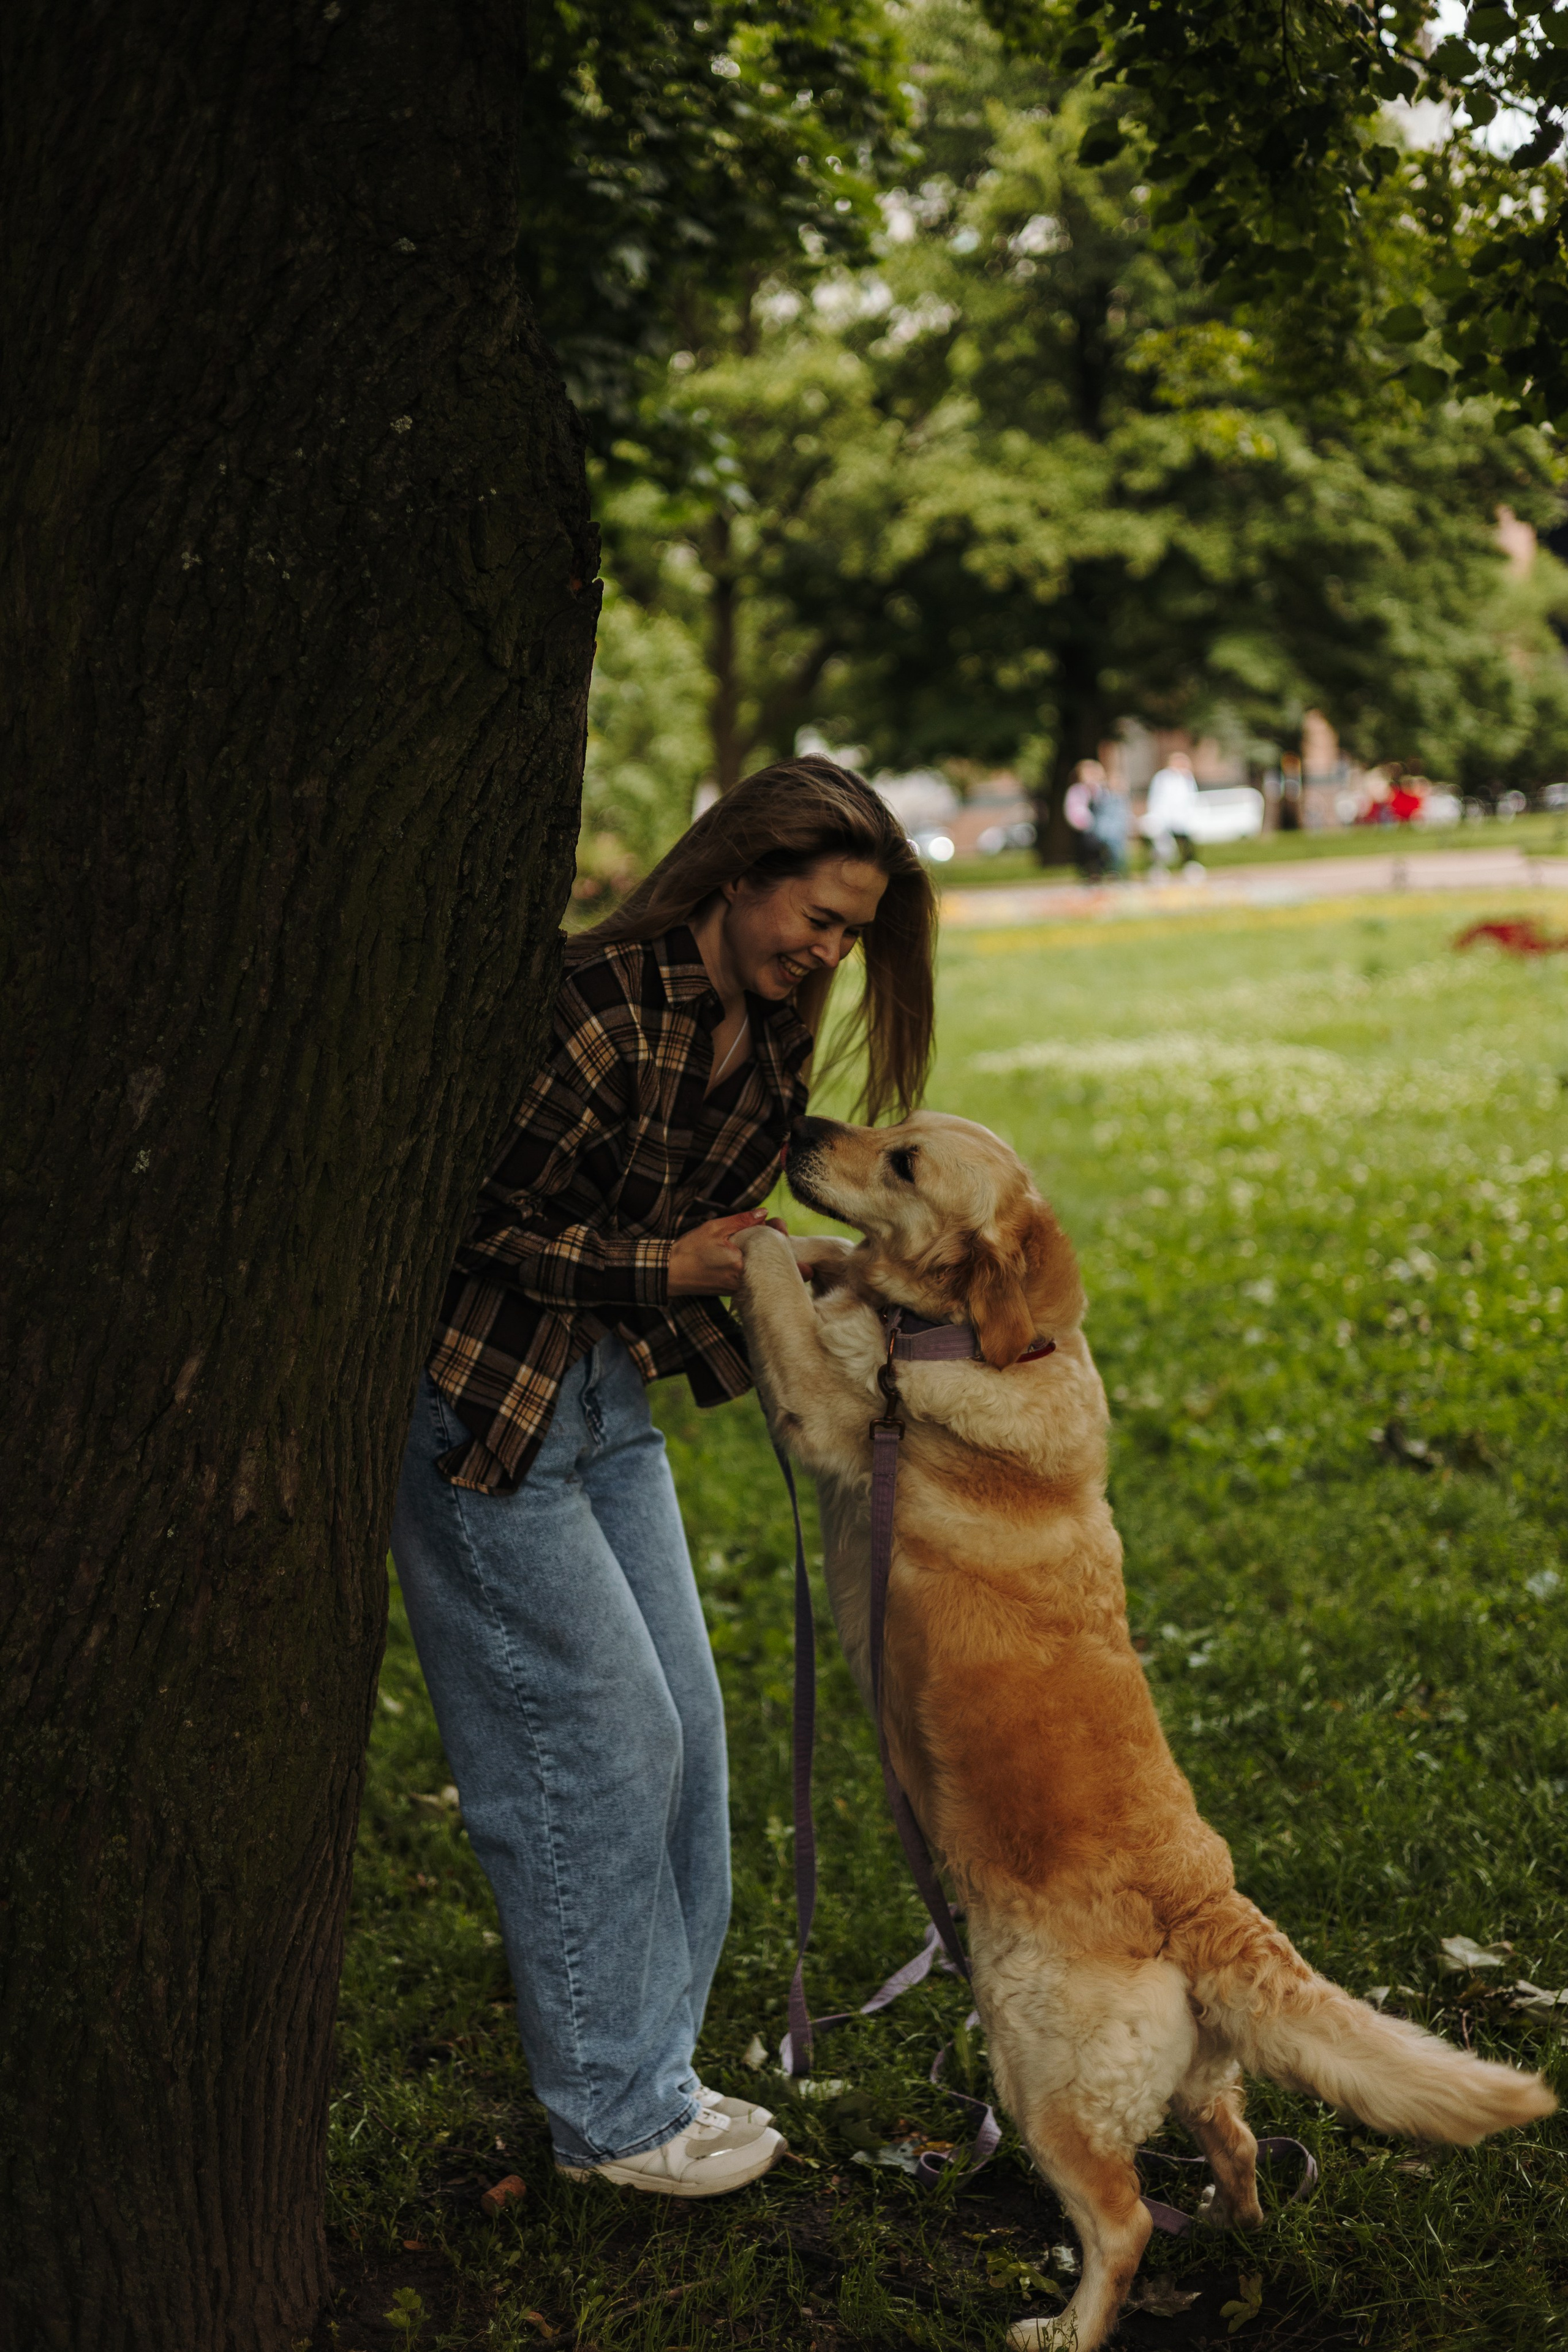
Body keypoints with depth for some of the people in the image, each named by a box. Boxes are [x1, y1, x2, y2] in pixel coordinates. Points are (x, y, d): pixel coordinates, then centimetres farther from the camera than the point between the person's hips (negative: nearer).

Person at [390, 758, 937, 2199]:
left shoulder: (768, 1048, 5)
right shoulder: (602, 1002, -23)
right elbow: (478, 1225, -21)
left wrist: (787, 1277, -6)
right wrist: (666, 1269, -19)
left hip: (609, 1401, 9)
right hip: (478, 1404, -9)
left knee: (681, 1722, 9)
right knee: (598, 1739, -4)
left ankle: (645, 2068, 24)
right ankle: (612, 2113, 11)